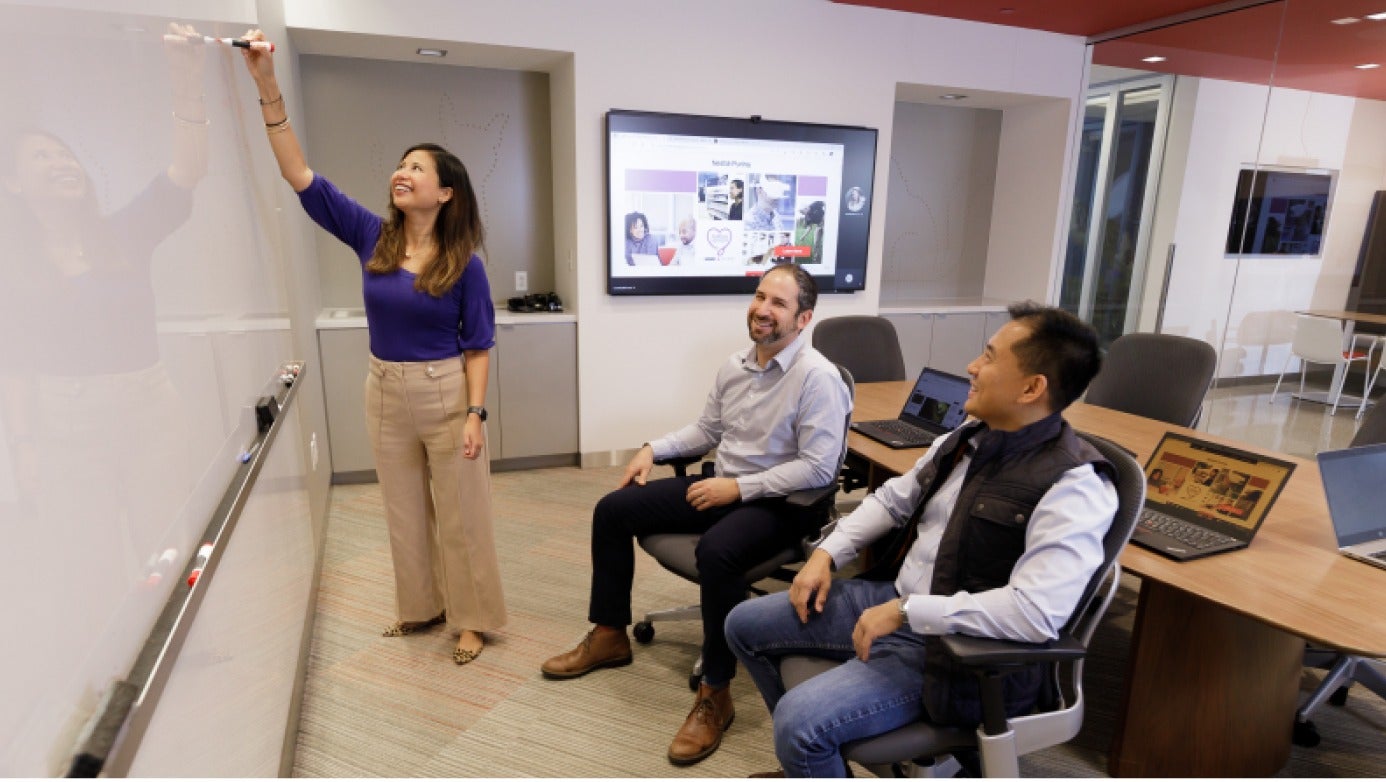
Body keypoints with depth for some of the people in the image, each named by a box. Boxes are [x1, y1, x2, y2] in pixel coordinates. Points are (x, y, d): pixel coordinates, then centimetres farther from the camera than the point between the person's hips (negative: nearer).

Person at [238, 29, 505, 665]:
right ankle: (422, 606, 36)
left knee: (460, 515, 6)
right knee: (406, 512, 17)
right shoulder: (371, 236, 0)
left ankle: (472, 618, 23)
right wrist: (269, 89, -13)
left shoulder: (465, 264, -11)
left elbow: (478, 346, -9)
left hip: (447, 395, -5)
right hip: (385, 393, 5)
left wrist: (475, 414, -15)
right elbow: (300, 177, -5)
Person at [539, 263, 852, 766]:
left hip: (779, 501, -8)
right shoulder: (734, 366, 5)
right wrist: (653, 448, 4)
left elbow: (819, 469, -22)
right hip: (723, 486, 8)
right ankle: (609, 636, 18)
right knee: (613, 510, 2)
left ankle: (715, 693, -16)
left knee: (716, 552, -38)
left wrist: (740, 487, -22)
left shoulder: (818, 377, -18)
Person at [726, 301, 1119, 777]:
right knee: (745, 626, 11)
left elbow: (1036, 611, -30)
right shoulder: (971, 435, 4)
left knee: (800, 719, -25)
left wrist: (906, 611, -25)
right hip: (891, 597, 8)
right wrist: (826, 553, 2)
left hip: (955, 645, -8)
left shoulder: (1074, 486, -21)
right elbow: (895, 497, 14)